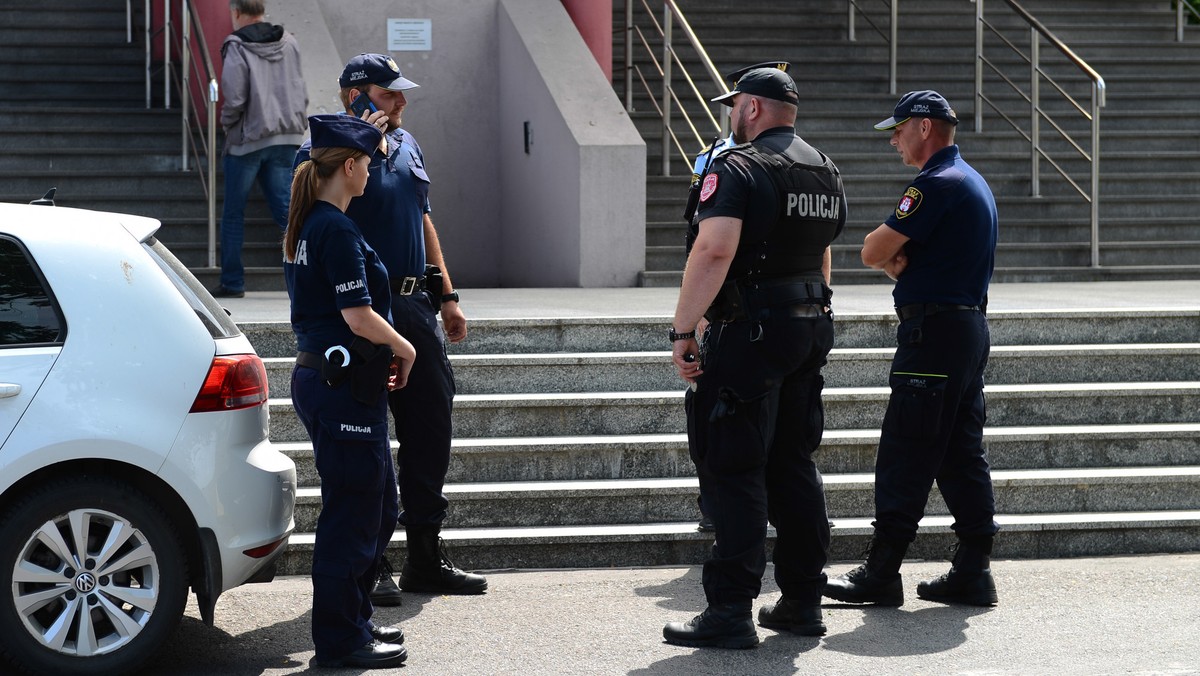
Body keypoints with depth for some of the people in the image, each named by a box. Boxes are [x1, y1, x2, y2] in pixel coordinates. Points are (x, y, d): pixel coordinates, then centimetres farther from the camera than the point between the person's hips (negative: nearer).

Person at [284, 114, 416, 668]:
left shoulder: (305, 227, 14)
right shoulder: (337, 231, -17)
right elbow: (359, 316, -22)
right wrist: (405, 348, -5)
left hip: (319, 377, 10)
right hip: (345, 388, -10)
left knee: (378, 510, 19)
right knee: (352, 515, -2)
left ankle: (354, 622, 27)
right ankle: (341, 642, 6)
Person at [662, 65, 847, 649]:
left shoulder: (737, 168, -12)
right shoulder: (826, 171, 15)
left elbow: (714, 250, -24)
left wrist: (682, 331, -22)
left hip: (749, 332, -8)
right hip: (812, 328, 8)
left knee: (734, 472, -5)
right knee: (793, 465, 15)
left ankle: (730, 612, -6)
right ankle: (802, 601, 18)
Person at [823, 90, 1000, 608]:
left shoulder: (935, 184, -15)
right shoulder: (973, 181, 18)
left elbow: (872, 253, -14)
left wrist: (888, 252, 6)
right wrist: (898, 261, -2)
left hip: (933, 332, -10)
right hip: (971, 327, 10)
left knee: (904, 454, -7)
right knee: (961, 454, 10)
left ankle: (881, 573, -4)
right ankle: (973, 570, 11)